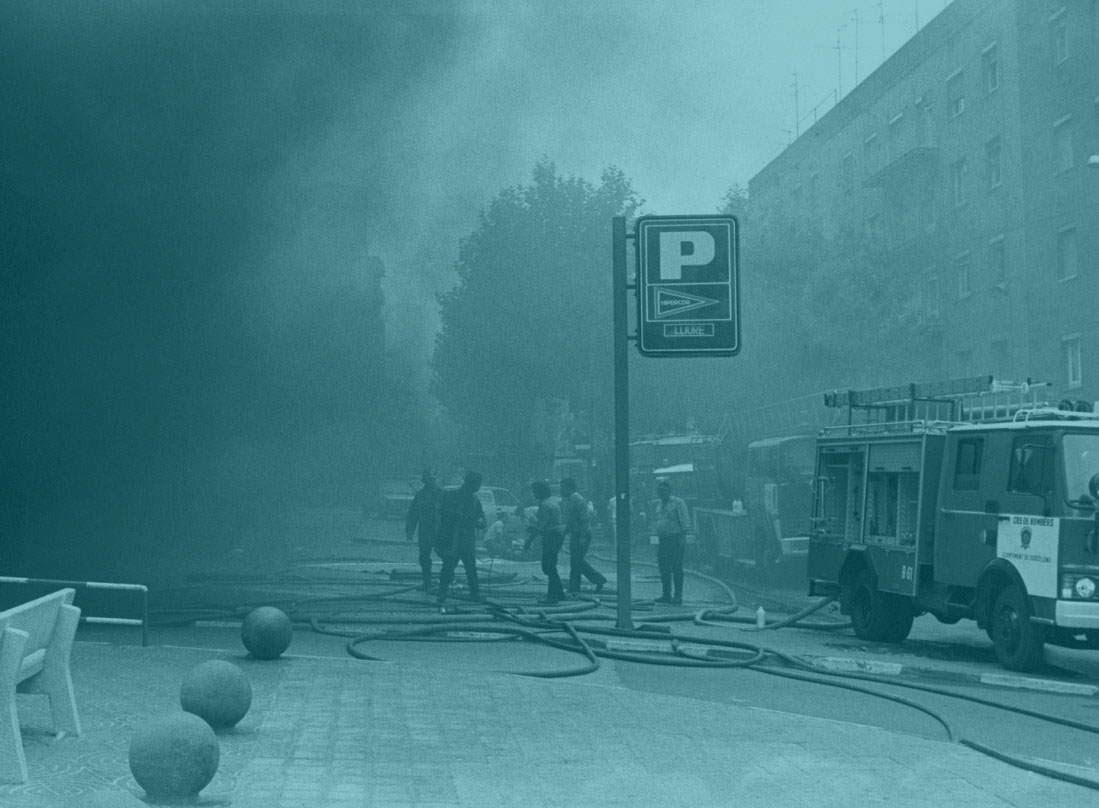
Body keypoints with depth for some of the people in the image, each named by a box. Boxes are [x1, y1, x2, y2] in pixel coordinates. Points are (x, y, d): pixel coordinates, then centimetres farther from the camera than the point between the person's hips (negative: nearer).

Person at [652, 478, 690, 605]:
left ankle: (678, 596, -3)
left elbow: (685, 520, -9)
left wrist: (683, 537, -16)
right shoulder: (659, 504, 17)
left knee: (676, 568, -6)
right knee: (663, 568, 7)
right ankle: (666, 594, 15)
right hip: (662, 540, 7)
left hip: (675, 539, -7)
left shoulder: (678, 503, -5)